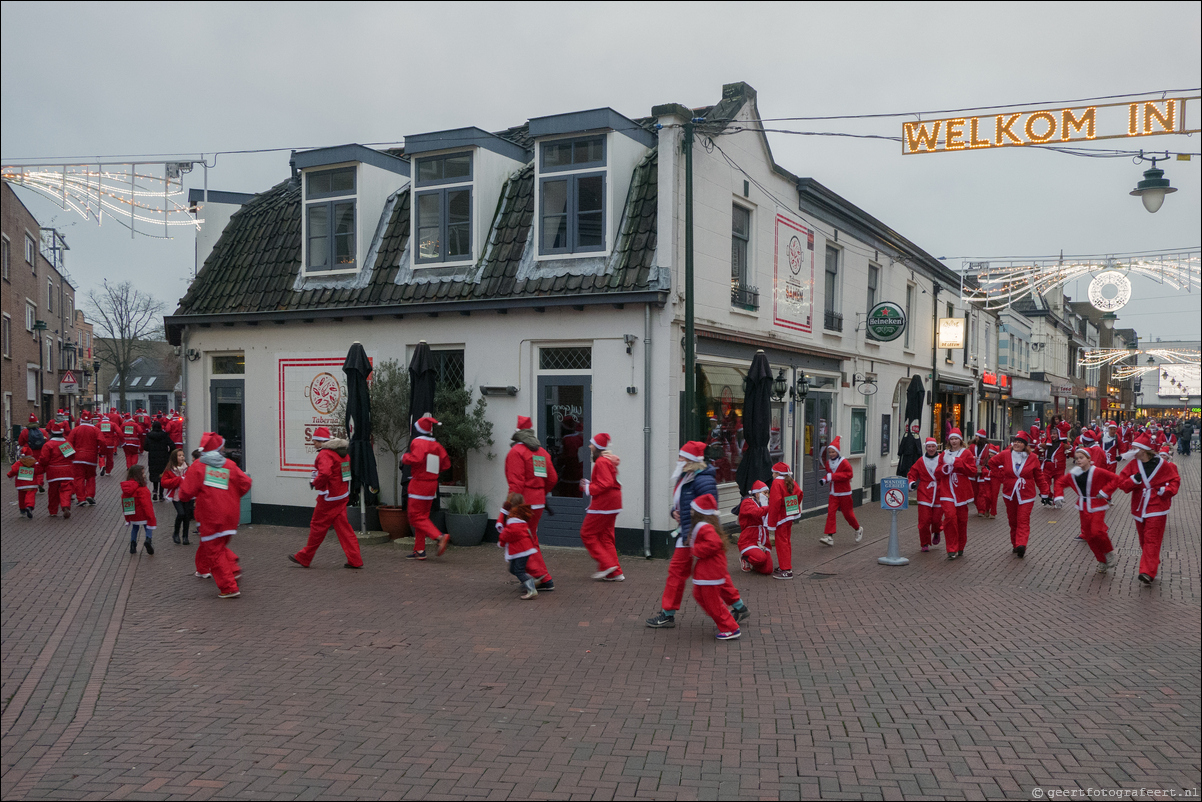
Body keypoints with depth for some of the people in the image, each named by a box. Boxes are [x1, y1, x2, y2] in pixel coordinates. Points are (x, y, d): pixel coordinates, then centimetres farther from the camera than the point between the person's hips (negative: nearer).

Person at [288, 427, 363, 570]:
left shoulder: (325, 454, -17)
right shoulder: (342, 452, 12)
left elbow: (325, 474, -31)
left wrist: (316, 483, -12)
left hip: (329, 498, -8)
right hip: (342, 495, 8)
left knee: (318, 526, 4)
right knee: (343, 527, 8)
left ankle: (304, 558, 18)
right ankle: (355, 560, 3)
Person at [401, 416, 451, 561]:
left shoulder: (418, 442, -12)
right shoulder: (437, 445, 8)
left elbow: (417, 458, -30)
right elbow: (446, 464, 8)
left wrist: (405, 458, -12)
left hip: (419, 484, -8)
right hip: (432, 484, 8)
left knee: (417, 518, -3)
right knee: (423, 516, 14)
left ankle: (440, 537, -20)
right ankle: (419, 550, 16)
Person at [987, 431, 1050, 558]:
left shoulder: (1032, 458, -2)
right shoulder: (1005, 455, -1)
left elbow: (1039, 476, 6)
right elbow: (992, 463, 16)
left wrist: (1045, 491, 3)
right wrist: (1000, 477, 9)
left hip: (1026, 495, -2)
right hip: (1010, 494, 2)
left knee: (1023, 520, -12)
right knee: (1012, 521, 10)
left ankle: (1021, 545, -22)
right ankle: (1015, 544, 22)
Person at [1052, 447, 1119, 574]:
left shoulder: (1097, 472, -14)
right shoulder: (1073, 474, 1)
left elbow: (1115, 479, -11)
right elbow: (1060, 482, 13)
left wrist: (1104, 492, -16)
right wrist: (1058, 497, 1)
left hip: (1097, 507, -6)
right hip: (1083, 508, 6)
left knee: (1097, 532, -21)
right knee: (1089, 535, 8)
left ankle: (1110, 554, 7)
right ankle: (1102, 561, 22)